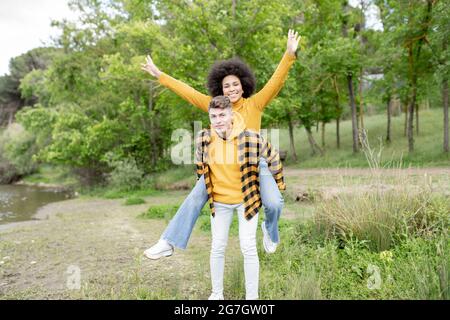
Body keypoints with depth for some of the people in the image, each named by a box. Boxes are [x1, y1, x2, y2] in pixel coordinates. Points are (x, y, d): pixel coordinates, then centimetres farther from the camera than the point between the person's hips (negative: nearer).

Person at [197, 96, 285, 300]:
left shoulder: (251, 138, -22)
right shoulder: (203, 139, -13)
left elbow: (273, 159, -4)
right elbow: (199, 164, 9)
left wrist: (278, 186, 4)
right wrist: (203, 189, 17)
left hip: (247, 199, -2)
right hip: (219, 201, 3)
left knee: (248, 248, -2)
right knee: (217, 248, 9)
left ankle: (252, 296, 15)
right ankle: (217, 293, 27)